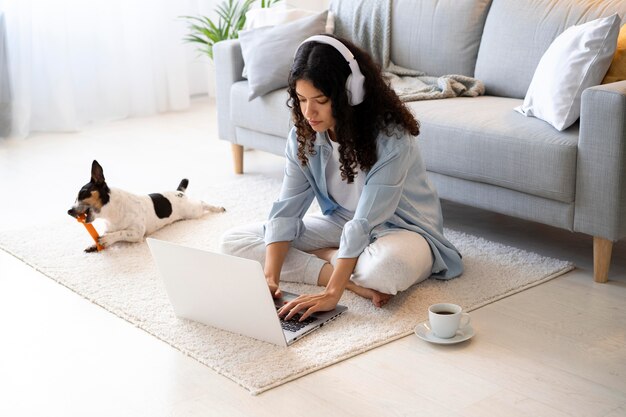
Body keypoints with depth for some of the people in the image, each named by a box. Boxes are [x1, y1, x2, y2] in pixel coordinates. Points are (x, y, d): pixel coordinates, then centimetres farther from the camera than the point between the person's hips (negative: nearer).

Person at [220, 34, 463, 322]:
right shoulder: (304, 134, -9)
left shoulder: (390, 137, -27)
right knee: (233, 242, -10)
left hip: (400, 227, -6)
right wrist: (270, 277, -26)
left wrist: (332, 293, -38)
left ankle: (326, 258, -11)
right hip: (342, 223, 7)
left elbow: (366, 221, -32)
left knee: (388, 266, -45)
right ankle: (354, 280, -18)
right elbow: (286, 209, -13)